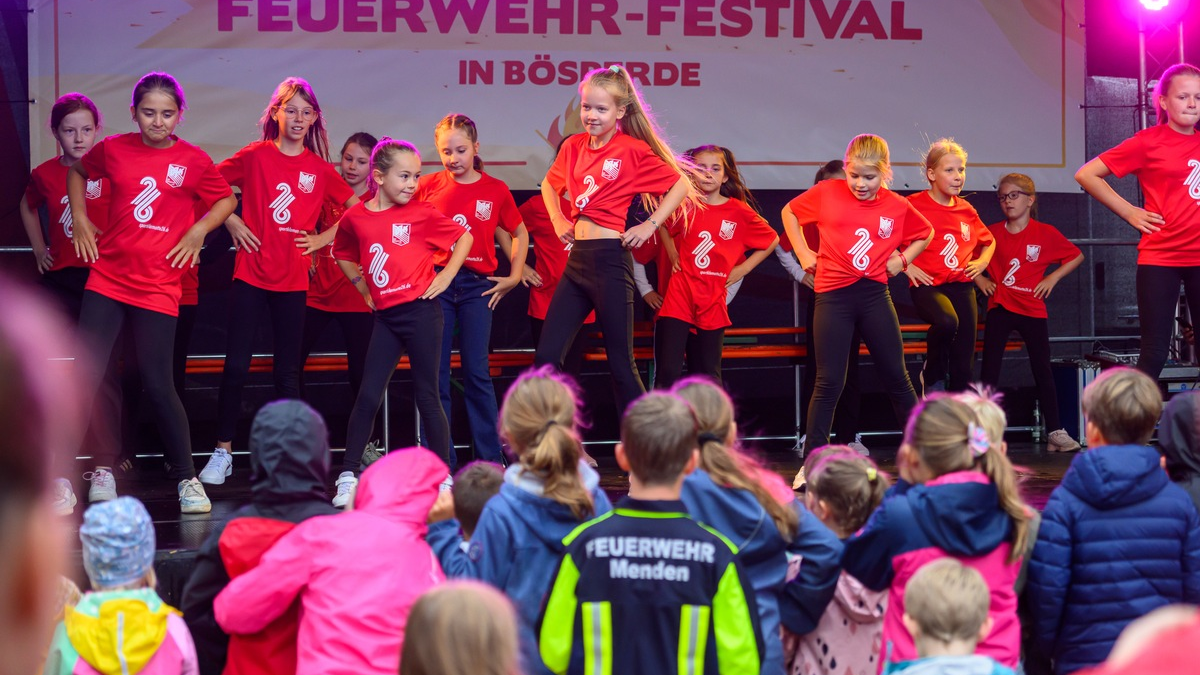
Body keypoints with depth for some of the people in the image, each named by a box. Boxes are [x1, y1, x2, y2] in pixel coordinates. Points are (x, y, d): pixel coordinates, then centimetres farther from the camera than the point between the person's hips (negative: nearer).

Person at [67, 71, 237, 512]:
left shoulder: (193, 161, -2)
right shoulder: (113, 149, 3)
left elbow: (227, 199, 12)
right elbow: (78, 171, 22)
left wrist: (198, 231, -2)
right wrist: (80, 220, 12)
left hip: (158, 285, -2)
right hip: (108, 277, 3)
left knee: (158, 383, -4)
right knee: (88, 374, -4)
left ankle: (186, 478, 9)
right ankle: (104, 468, 10)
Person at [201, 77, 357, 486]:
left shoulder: (320, 168, 4)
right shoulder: (255, 156, -1)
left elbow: (357, 209, 12)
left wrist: (322, 239, 3)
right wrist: (231, 222, -1)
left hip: (293, 280, 2)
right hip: (251, 274, -2)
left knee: (288, 370, 7)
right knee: (236, 366, -4)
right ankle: (222, 452, 5)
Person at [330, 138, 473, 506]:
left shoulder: (422, 213, -3)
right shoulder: (355, 217, 2)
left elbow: (464, 237, 7)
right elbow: (342, 253, 22)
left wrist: (446, 276, 0)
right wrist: (362, 287, 12)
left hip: (421, 310, -2)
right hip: (386, 316, 2)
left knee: (427, 395, 2)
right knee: (368, 395, -1)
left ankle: (444, 476, 11)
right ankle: (348, 475, 5)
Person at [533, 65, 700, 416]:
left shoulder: (633, 150, -7)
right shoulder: (574, 146, 10)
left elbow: (681, 185, -5)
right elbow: (549, 184, 29)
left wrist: (649, 225, -9)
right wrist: (557, 220, 14)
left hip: (609, 258, -6)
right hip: (576, 259, 6)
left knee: (620, 362, 0)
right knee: (546, 356, 3)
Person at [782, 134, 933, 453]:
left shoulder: (897, 206, 2)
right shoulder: (826, 193, -2)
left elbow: (925, 234, 20)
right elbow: (789, 212, 13)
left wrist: (902, 259, 6)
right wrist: (803, 252, 6)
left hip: (875, 295, 2)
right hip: (833, 295, -2)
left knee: (896, 377, 10)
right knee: (829, 382, -2)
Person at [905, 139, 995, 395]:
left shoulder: (966, 210, 12)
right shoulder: (914, 205, -5)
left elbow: (989, 241, 30)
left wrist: (982, 261, 12)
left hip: (962, 286, 5)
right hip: (928, 285, -5)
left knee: (964, 363, 0)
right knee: (947, 321, -37)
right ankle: (932, 376, -10)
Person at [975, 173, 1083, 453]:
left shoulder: (1045, 233, -1)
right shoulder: (993, 233, 2)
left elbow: (1076, 256, 8)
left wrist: (1053, 278, -2)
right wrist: (980, 278, 1)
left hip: (1033, 310, -1)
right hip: (999, 308, 1)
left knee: (1042, 370, 3)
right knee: (989, 369, -2)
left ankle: (1055, 432, 7)